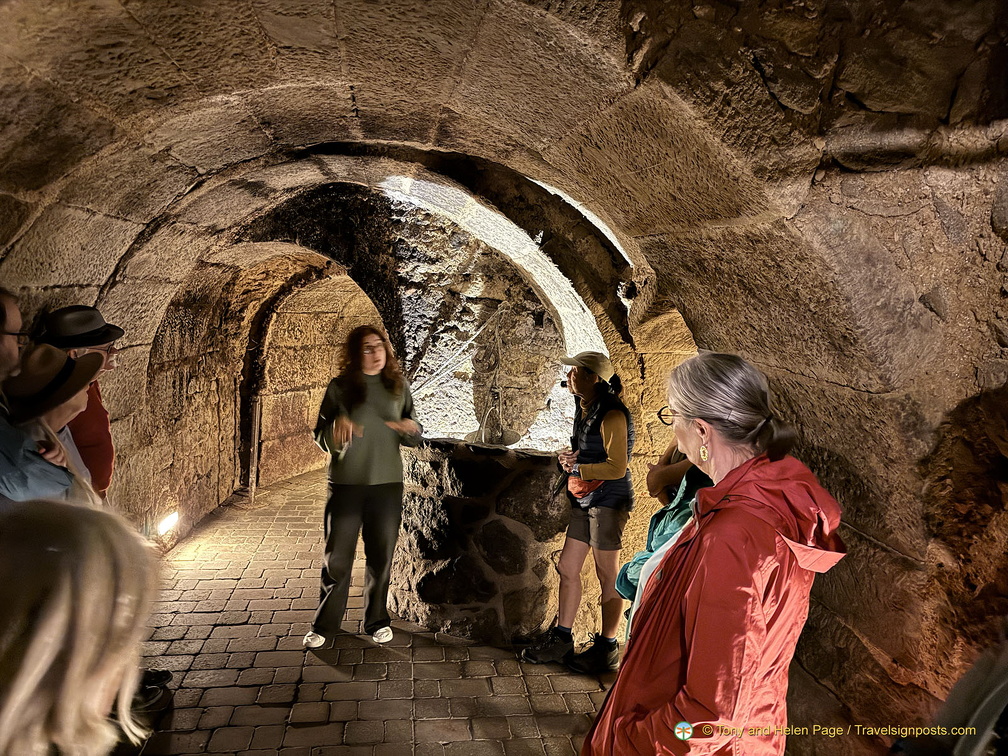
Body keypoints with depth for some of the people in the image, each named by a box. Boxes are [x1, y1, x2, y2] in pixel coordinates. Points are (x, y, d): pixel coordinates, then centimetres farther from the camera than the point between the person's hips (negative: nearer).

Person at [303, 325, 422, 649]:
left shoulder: (398, 386, 4)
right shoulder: (339, 387, -2)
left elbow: (415, 437, 9)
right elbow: (321, 438, -1)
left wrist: (409, 428, -14)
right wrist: (337, 426, -23)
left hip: (387, 485, 2)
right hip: (345, 485, -1)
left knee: (381, 557, 11)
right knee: (337, 558, 6)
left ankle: (377, 620, 29)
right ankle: (324, 625, 24)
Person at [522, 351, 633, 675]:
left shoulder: (612, 415, -18)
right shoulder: (584, 409, 10)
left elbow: (616, 468, -22)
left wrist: (577, 468, -12)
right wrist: (570, 458, 3)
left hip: (608, 500, -9)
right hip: (584, 500, 9)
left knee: (607, 575, 4)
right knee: (567, 568, 12)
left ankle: (607, 648, 19)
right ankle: (561, 638, 26)